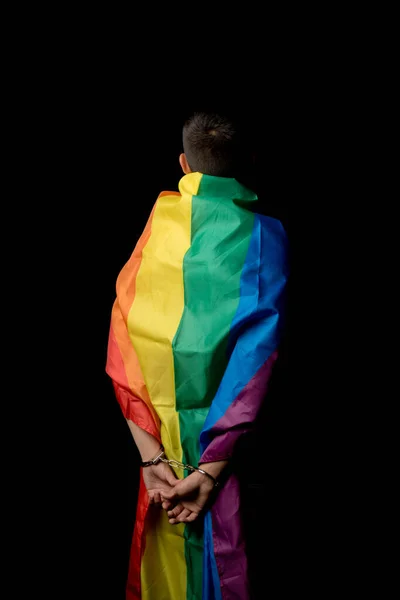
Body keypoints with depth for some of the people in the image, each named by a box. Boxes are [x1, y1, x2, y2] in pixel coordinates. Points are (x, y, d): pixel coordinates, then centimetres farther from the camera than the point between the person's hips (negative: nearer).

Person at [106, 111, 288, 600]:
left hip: (161, 435, 2)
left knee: (168, 561, 19)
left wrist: (150, 452, -11)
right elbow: (257, 351, -18)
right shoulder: (264, 234, -8)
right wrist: (211, 469, -18)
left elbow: (122, 333, -10)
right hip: (229, 444, -2)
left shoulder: (156, 221, -3)